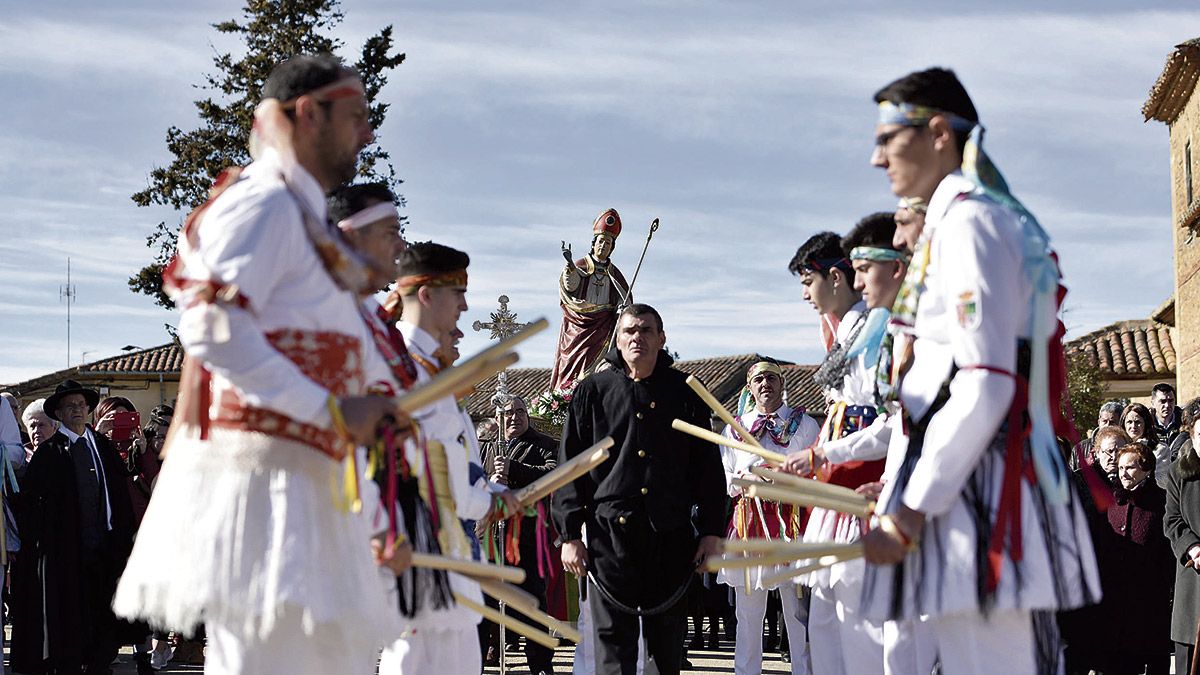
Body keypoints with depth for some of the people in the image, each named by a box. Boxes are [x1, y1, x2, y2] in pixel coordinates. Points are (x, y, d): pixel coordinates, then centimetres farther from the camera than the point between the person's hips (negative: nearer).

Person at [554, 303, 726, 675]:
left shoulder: (684, 392, 10)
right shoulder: (592, 392, 7)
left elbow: (708, 465, 11)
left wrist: (712, 531, 4)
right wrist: (570, 535, -2)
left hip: (671, 533, 1)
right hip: (610, 530, -1)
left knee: (667, 643, 8)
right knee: (614, 643, -2)